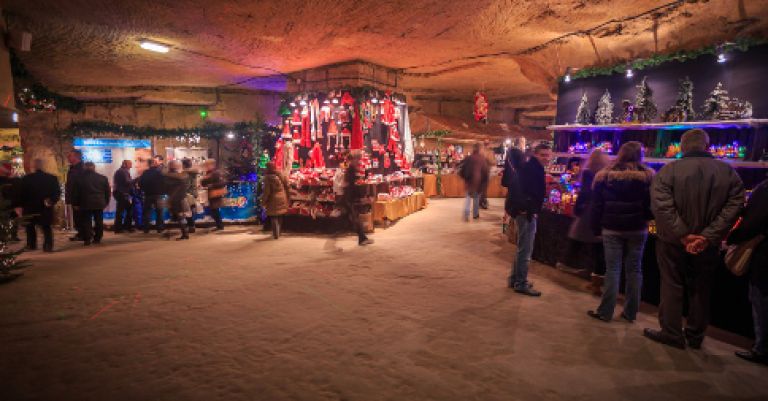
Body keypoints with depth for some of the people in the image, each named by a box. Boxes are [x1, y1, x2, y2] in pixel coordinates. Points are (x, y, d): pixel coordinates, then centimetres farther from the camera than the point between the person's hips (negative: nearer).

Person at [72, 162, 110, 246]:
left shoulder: (80, 179, 0)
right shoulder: (102, 178, 4)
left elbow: (75, 193, 3)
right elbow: (107, 191, 8)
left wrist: (76, 204, 11)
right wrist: (106, 202, 14)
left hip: (85, 204, -1)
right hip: (99, 204, 2)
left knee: (86, 221, 3)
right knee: (99, 221, 9)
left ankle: (87, 239, -1)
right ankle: (97, 238, 12)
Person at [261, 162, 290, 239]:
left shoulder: (268, 177, -14)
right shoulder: (281, 175, 3)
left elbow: (266, 191, -13)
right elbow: (287, 187, 7)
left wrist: (263, 201, -3)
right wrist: (287, 197, 16)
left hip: (273, 200, -5)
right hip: (282, 198, 5)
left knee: (274, 218, 3)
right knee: (280, 217, 16)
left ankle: (276, 234, 4)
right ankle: (278, 232, 27)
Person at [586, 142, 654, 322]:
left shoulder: (605, 176, -2)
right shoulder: (648, 176, -4)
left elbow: (597, 206, -1)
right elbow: (652, 205, -2)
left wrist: (596, 229, 5)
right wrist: (646, 218, 16)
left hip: (612, 229, 0)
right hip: (637, 229, 0)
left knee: (612, 269, 4)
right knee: (634, 270, 10)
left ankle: (605, 312, 8)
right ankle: (630, 312, 18)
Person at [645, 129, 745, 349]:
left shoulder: (669, 170, -12)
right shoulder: (728, 172, -3)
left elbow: (661, 206, -21)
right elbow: (733, 207, -10)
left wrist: (683, 235, -17)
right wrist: (708, 237, -14)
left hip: (673, 242, -3)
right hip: (708, 246, 3)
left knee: (671, 287, 10)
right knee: (700, 290, 16)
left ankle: (672, 334, 19)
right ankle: (695, 336, 29)